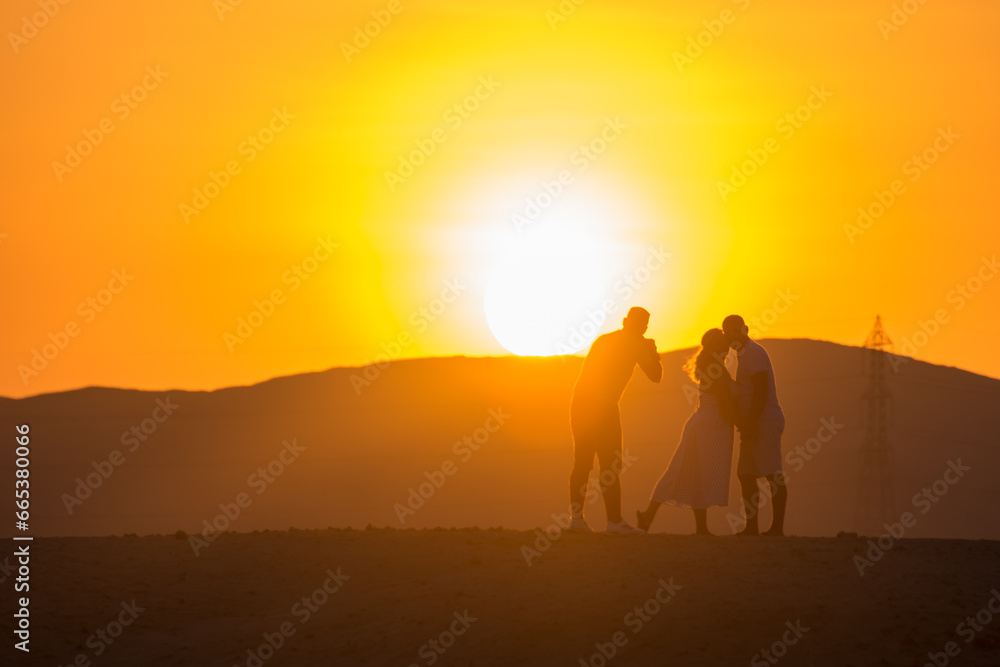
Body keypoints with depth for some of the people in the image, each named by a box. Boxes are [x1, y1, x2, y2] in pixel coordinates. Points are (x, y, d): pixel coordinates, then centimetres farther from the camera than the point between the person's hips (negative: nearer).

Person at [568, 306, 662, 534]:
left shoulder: (602, 340, 22)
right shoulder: (635, 344, 2)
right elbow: (655, 375, 5)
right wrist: (653, 352, 24)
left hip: (579, 402, 6)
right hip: (603, 406, -6)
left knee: (582, 463, 10)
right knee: (610, 466, -4)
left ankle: (576, 516, 5)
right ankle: (614, 520, -5)